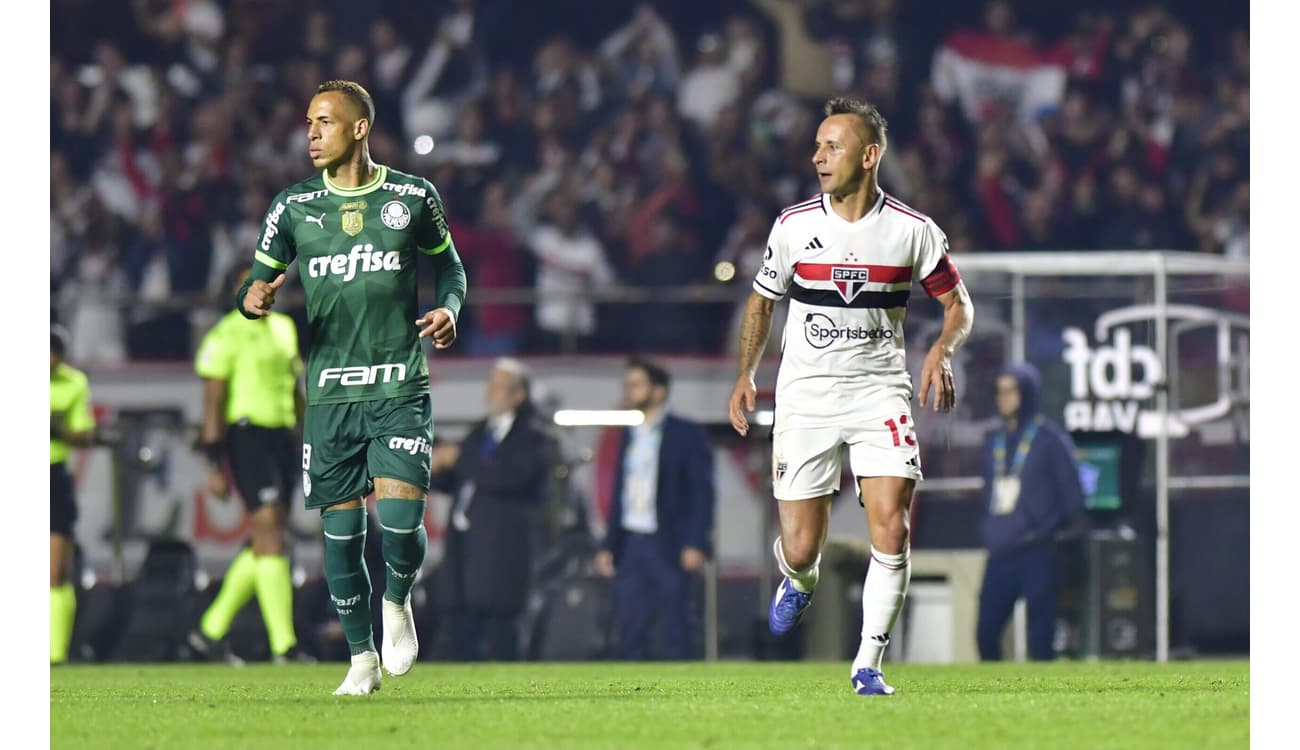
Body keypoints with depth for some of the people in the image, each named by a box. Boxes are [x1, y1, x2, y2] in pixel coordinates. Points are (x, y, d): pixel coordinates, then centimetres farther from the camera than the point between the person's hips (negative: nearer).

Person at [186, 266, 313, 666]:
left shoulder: (283, 328, 17)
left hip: (282, 435, 8)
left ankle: (211, 631, 18)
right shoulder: (226, 335, -5)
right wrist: (215, 465, -11)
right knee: (269, 532, -14)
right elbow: (213, 402, -7)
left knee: (265, 544, 7)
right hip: (247, 434, -8)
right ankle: (283, 644, -17)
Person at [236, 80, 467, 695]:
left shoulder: (414, 198, 3)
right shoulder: (294, 207, 5)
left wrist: (448, 308, -4)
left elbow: (448, 264, 16)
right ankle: (362, 657, 19)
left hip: (401, 390, -2)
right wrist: (253, 298, -13)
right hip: (330, 395, 2)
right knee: (341, 530, 3)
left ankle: (397, 601, 17)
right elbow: (261, 277, 10)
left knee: (400, 518, -16)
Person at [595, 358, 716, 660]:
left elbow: (703, 493, -6)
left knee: (677, 632, -5)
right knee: (630, 632, 2)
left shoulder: (686, 434, -1)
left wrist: (696, 544, -15)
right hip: (631, 544, 6)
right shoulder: (629, 436, 16)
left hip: (669, 547, -6)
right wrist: (609, 545, 12)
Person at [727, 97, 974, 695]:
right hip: (805, 397, 1)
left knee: (891, 530, -16)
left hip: (879, 392, -1)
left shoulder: (913, 231, -3)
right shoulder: (793, 225, 0)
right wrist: (745, 375, 5)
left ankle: (868, 665, -3)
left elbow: (958, 304, 7)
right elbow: (761, 300, 15)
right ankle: (799, 581, 37)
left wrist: (942, 350, -13)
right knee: (801, 549, -2)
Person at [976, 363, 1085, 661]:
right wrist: (990, 533, 14)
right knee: (986, 629, 1)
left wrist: (1048, 530, -5)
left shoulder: (1049, 438, -3)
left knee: (1040, 636, -7)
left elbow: (1072, 496, -2)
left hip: (1037, 555, -6)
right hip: (999, 554, 6)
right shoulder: (994, 441, 16)